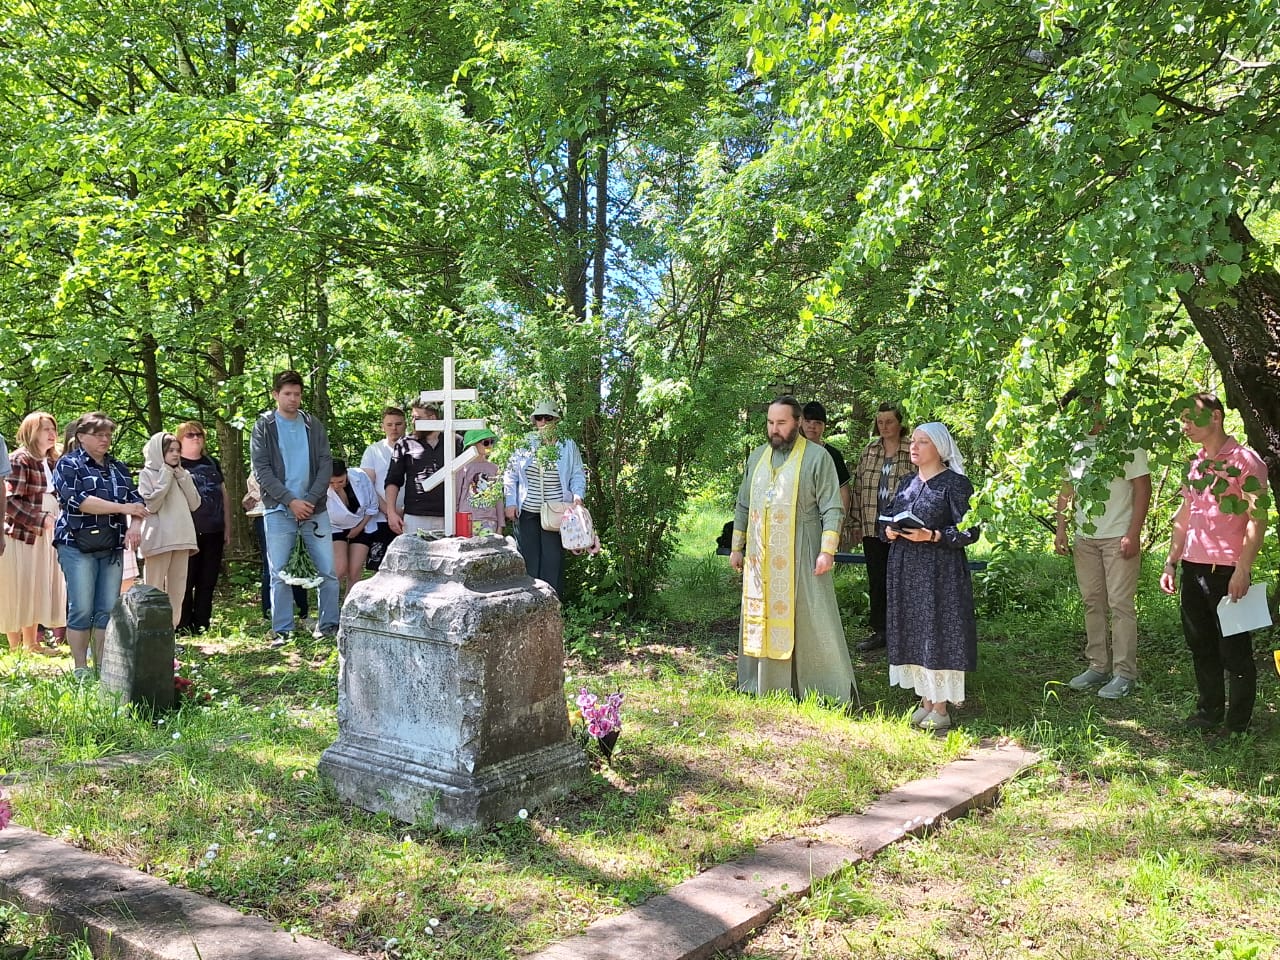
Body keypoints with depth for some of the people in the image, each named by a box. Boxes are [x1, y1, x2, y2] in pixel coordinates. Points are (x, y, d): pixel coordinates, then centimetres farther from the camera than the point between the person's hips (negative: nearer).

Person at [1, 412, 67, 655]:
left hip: (45, 537, 7)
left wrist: (55, 520, 2)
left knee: (38, 591, 11)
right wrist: (40, 520, -20)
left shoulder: (52, 462, 13)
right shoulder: (19, 460, -10)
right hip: (20, 535, -7)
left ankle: (31, 644, 20)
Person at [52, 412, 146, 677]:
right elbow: (78, 500, -14)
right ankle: (80, 669, 2)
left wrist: (135, 525, -11)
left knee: (108, 610, 3)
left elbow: (136, 499, 10)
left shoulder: (118, 468, 17)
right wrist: (123, 508, -14)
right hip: (78, 545, -5)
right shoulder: (68, 464, 0)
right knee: (81, 609, -5)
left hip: (112, 547, 5)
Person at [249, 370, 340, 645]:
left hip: (315, 509, 2)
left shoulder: (314, 426, 9)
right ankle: (282, 630, 10)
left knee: (328, 571, 1)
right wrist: (291, 501, -14)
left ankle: (328, 625, 12)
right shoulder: (264, 427, 2)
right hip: (279, 510, -2)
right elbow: (262, 470, -5)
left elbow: (326, 465, 3)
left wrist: (310, 499, -10)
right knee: (279, 574, 1)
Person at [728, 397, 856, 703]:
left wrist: (827, 550, -17)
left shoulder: (817, 457, -5)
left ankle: (828, 689, 7)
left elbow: (832, 508, -8)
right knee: (763, 618, 10)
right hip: (761, 556, 5)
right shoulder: (757, 456, 11)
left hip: (800, 555, -5)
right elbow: (744, 505, 16)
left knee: (811, 620, -2)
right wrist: (736, 547, 14)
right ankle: (765, 683, 22)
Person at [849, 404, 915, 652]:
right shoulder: (869, 452, 9)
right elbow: (858, 488, 12)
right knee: (876, 581, 9)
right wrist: (856, 522, 9)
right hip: (873, 529, 4)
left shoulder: (913, 453, -4)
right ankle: (879, 631, 19)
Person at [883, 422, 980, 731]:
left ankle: (940, 708, 4)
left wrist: (931, 536, -21)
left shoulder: (955, 483, -7)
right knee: (913, 634, 9)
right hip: (905, 570, 7)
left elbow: (969, 531, -11)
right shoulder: (907, 483, 14)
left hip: (939, 572, -7)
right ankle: (925, 701, 20)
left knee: (938, 633, -4)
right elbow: (889, 517, 21)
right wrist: (889, 530, -2)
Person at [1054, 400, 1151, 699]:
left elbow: (1143, 488, -10)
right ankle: (1098, 666, 19)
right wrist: (1061, 529, 8)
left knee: (1120, 604, -5)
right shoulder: (1075, 445, 12)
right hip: (1085, 538, 6)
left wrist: (1133, 534, -16)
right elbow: (1067, 488, 17)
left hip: (1118, 538, -6)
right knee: (1092, 603, 10)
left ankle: (1124, 673, 1)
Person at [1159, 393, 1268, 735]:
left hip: (1228, 571, -7)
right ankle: (1209, 711, 27)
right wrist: (1171, 562, 16)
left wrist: (1242, 570, -18)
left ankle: (1238, 724, 12)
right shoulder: (1196, 463, 14)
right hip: (1193, 567, 7)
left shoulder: (1245, 460, -8)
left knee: (1234, 651, 2)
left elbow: (1257, 520, -13)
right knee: (1200, 645, 14)